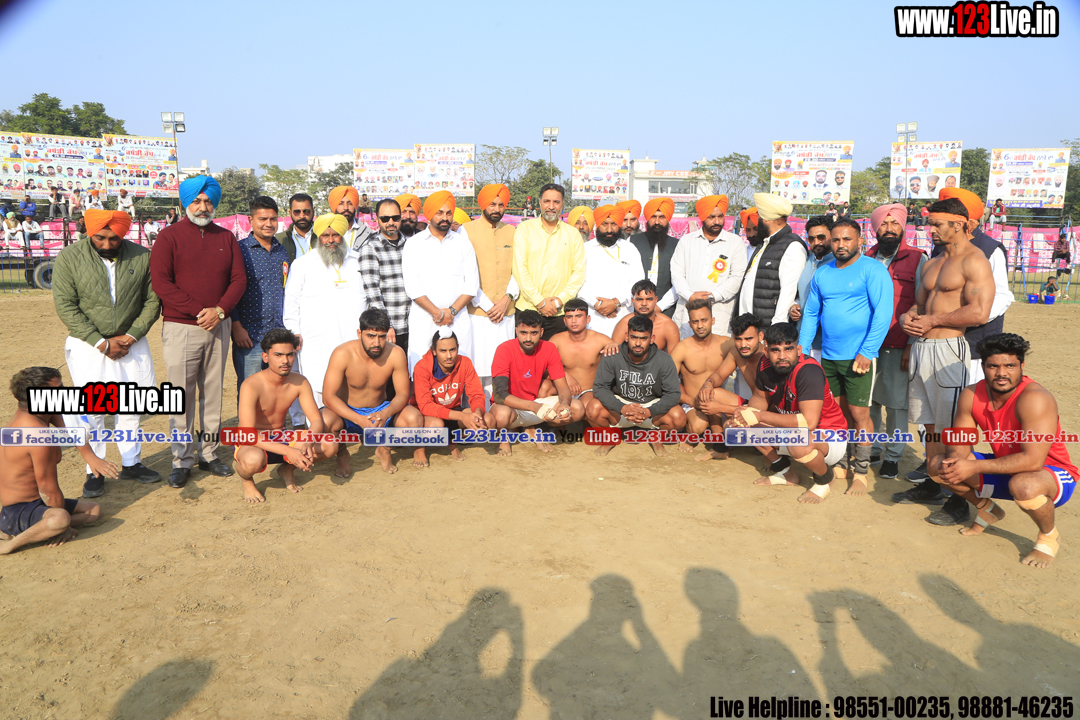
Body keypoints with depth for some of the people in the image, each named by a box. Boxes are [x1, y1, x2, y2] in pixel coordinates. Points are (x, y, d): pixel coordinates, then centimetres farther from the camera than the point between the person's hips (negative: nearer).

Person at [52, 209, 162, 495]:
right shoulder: (69, 257, -7)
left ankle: (131, 463, 24)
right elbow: (65, 306, -8)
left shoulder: (142, 257, -2)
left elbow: (152, 300, 2)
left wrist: (131, 336, -10)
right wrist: (101, 342, -14)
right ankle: (95, 472, 12)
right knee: (91, 409, -3)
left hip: (131, 343, 2)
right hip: (87, 344, -2)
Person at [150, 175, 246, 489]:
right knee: (181, 396, -2)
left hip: (219, 326, 4)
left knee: (213, 392, 9)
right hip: (181, 328, -4)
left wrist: (219, 310, -10)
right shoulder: (169, 236, 0)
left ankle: (209, 454, 18)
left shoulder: (226, 237, 11)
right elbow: (160, 281, -9)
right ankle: (182, 460, 7)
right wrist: (198, 310, -15)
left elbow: (239, 279, 6)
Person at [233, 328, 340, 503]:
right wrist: (288, 451, -41)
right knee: (254, 459, -41)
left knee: (330, 446, -17)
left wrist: (308, 443, -31)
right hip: (253, 444, -5)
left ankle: (288, 469, 12)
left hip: (282, 439, 5)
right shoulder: (252, 385, -24)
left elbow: (316, 420, -7)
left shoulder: (299, 382, -7)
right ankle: (245, 477, -1)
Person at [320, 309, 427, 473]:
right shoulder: (342, 354, -23)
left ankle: (384, 448, 8)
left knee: (415, 418, -26)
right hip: (347, 413, -2)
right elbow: (329, 395, -24)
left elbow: (403, 394, -12)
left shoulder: (396, 354, -17)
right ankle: (342, 453, 2)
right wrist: (359, 420, -37)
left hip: (380, 411, 2)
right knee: (324, 421, -36)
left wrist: (386, 413, -35)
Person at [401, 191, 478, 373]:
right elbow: (412, 286, -2)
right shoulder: (414, 243, 6)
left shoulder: (463, 242, 12)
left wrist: (452, 311, -7)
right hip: (423, 319, -1)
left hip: (458, 319, 1)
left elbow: (472, 283, 6)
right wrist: (437, 313, -10)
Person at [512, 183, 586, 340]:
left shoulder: (573, 233, 11)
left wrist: (560, 300, -7)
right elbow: (520, 269, -3)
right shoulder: (525, 229, 5)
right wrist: (539, 301, -8)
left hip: (561, 313, 1)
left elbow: (579, 271, 6)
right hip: (528, 309, -1)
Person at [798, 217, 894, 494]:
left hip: (859, 356, -5)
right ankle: (841, 465, 25)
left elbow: (883, 312, -13)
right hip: (828, 355, 6)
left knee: (859, 413, -2)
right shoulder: (822, 274, 11)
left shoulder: (873, 269, -7)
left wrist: (867, 352, -19)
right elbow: (811, 314, 16)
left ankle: (860, 473, 9)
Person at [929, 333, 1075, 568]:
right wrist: (954, 460, -30)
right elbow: (959, 443, -5)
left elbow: (1033, 460, -36)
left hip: (1053, 475, -6)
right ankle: (987, 510, 20)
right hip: (1004, 470, 6)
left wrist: (975, 466, -37)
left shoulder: (1034, 399, -30)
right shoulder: (971, 395, -10)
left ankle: (1049, 535, -4)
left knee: (1023, 486, -40)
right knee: (939, 465, -7)